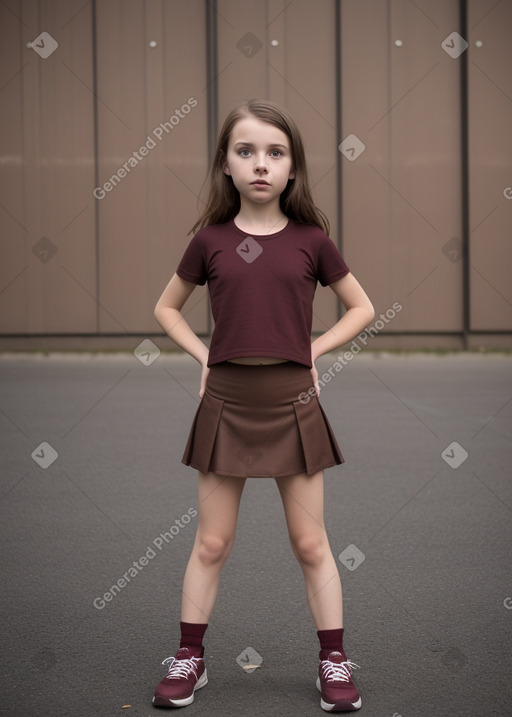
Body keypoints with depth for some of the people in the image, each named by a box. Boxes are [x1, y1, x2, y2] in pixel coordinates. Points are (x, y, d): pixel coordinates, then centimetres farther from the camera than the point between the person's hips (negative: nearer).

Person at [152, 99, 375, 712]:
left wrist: (313, 349, 0)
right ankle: (189, 659, 21)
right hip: (226, 403, 1)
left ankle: (334, 663, 19)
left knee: (311, 544, 7)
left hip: (292, 403, -1)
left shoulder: (311, 239, -2)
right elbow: (166, 308, 14)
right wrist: (203, 355, 2)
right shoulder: (210, 239, 0)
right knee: (211, 543, 8)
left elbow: (361, 307, 10)